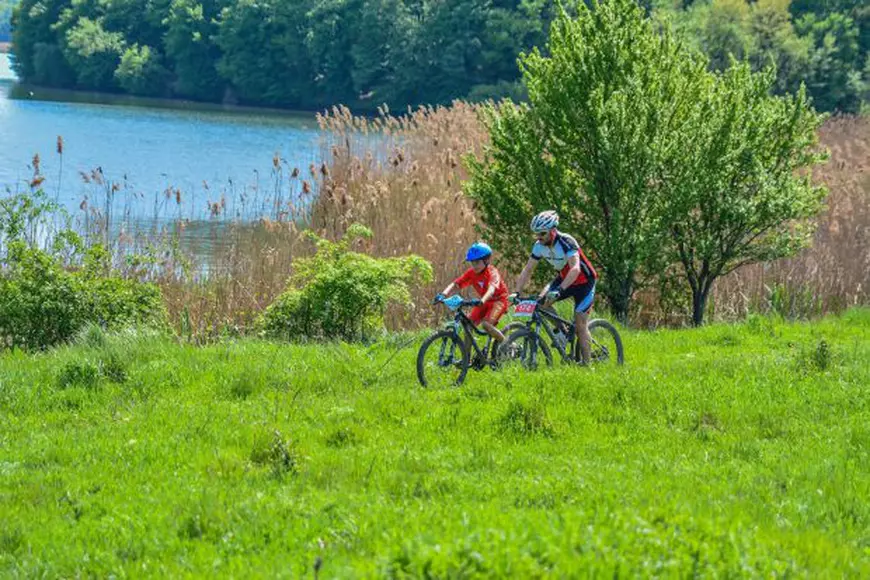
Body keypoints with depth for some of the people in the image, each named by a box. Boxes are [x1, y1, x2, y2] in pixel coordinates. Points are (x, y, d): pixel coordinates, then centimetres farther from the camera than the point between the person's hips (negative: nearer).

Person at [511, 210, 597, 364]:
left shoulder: (566, 242, -31)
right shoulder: (539, 246, -11)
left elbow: (575, 269, -44)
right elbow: (527, 270, -6)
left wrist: (559, 290, -55)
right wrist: (517, 293, -19)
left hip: (583, 282, -6)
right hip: (564, 278, 6)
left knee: (580, 324, -11)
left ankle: (585, 362, -2)